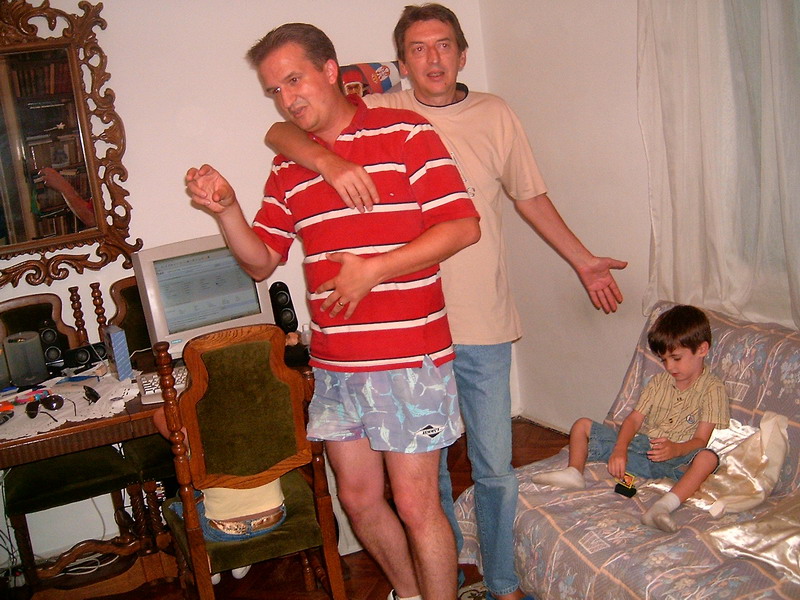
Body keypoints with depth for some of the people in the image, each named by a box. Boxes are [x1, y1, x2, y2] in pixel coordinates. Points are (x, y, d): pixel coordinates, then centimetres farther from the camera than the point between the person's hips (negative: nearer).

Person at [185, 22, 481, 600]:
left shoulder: (404, 132, -5)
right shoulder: (287, 168, 12)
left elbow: (463, 225, -11)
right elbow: (261, 261, 13)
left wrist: (373, 270, -17)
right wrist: (226, 208, -5)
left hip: (410, 360, -6)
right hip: (334, 364, 6)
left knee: (415, 504, 1)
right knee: (359, 498, 17)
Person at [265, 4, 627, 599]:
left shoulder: (496, 115, 4)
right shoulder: (378, 115, -3)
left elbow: (530, 196, 15)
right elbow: (280, 132, -9)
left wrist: (582, 259, 16)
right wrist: (329, 160, -30)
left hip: (483, 326, 1)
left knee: (495, 468, 10)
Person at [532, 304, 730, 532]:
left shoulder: (713, 389, -4)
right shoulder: (659, 382, 10)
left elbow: (701, 439, -11)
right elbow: (634, 419, 1)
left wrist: (676, 449, -34)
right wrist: (620, 450, -19)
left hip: (678, 456, -5)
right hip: (639, 446, 5)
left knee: (708, 458, -39)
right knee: (582, 426, 1)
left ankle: (665, 505, -55)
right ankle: (574, 472, -12)